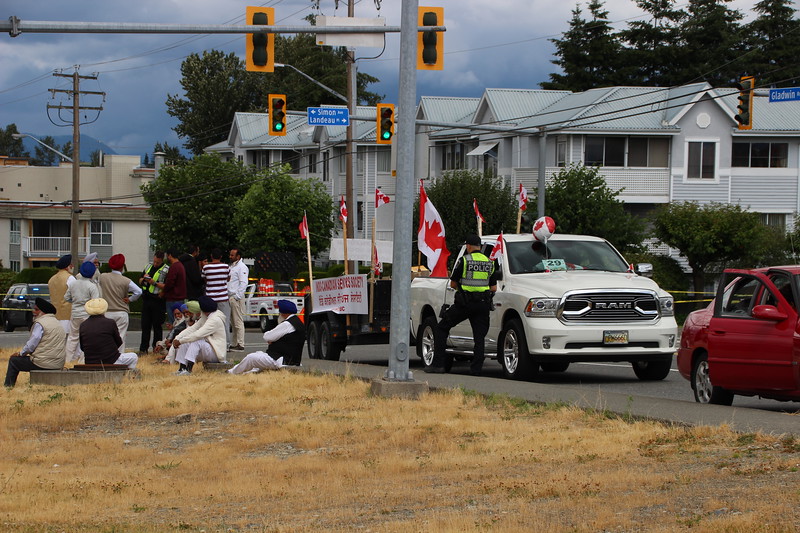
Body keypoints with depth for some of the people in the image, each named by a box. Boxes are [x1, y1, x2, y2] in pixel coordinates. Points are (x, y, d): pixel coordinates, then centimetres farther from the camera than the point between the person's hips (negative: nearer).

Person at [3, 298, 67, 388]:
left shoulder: (40, 324, -11)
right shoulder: (57, 322, 16)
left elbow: (32, 344, -14)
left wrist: (20, 353, 3)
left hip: (44, 364, -8)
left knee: (13, 360, 7)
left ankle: (8, 386, 11)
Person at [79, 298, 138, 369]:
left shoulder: (83, 325, 0)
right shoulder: (110, 323, -10)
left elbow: (82, 347, 8)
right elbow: (119, 343, 1)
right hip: (111, 362, -4)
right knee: (134, 357, 22)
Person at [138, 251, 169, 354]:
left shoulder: (166, 270, -6)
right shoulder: (149, 266, 14)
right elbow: (140, 281, 19)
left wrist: (154, 283, -20)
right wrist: (144, 279, -3)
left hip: (157, 301, -6)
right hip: (146, 300, 6)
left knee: (157, 326, 2)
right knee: (145, 325, 7)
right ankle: (143, 348, 10)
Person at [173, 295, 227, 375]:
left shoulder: (215, 320, -20)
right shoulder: (204, 318, 11)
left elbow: (198, 335, -27)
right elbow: (191, 329, 4)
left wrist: (180, 341, -23)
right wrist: (177, 338, -11)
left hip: (216, 353, -9)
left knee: (196, 341, -31)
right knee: (184, 344, -5)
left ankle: (188, 369, -36)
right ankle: (182, 369, -13)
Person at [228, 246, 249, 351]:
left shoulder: (242, 267, -9)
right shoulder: (232, 266, 21)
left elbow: (243, 283, -17)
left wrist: (237, 296, -19)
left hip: (236, 298, -10)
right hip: (230, 297, 10)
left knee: (238, 322, -11)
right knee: (233, 323, 12)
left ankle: (240, 345, -12)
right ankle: (233, 344, 16)